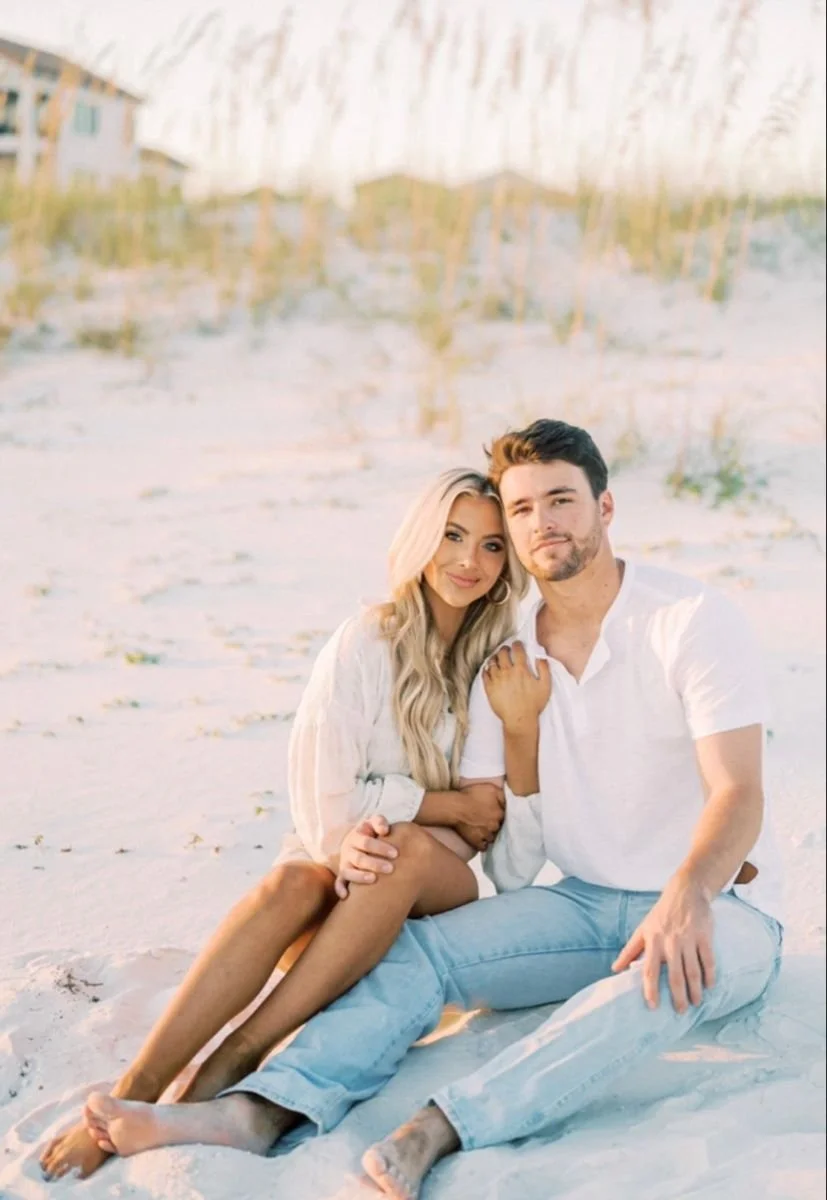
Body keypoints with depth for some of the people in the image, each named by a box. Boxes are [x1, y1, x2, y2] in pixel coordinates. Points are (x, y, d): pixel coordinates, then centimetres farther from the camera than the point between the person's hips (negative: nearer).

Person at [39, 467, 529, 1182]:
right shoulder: (366, 643, -4)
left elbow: (500, 816, 5)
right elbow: (331, 807, -9)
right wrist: (449, 805, -7)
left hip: (441, 882, 1)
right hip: (341, 864, -1)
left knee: (404, 848, -35)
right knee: (290, 885, -36)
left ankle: (239, 1057, -34)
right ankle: (135, 1092, -41)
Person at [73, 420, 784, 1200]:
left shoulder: (694, 621, -12)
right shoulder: (508, 661, 3)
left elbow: (739, 794, -24)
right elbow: (513, 876, 3)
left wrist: (688, 897, -44)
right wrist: (519, 727, -12)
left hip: (719, 907, -5)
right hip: (588, 903, 5)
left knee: (668, 972, -39)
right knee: (418, 948, -15)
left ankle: (437, 1130, -49)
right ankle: (258, 1110, -36)